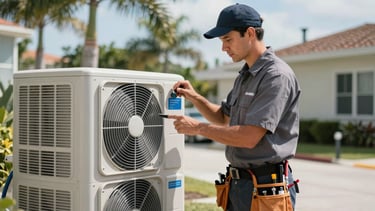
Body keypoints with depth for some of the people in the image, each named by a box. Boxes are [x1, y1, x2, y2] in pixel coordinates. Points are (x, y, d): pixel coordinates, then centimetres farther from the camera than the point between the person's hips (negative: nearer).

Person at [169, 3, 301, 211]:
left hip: (265, 186, -8)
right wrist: (194, 97, 9)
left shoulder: (277, 75, -17)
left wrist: (197, 127, -15)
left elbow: (250, 136, -23)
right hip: (238, 183, 8)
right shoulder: (244, 76, 12)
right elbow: (225, 118, 25)